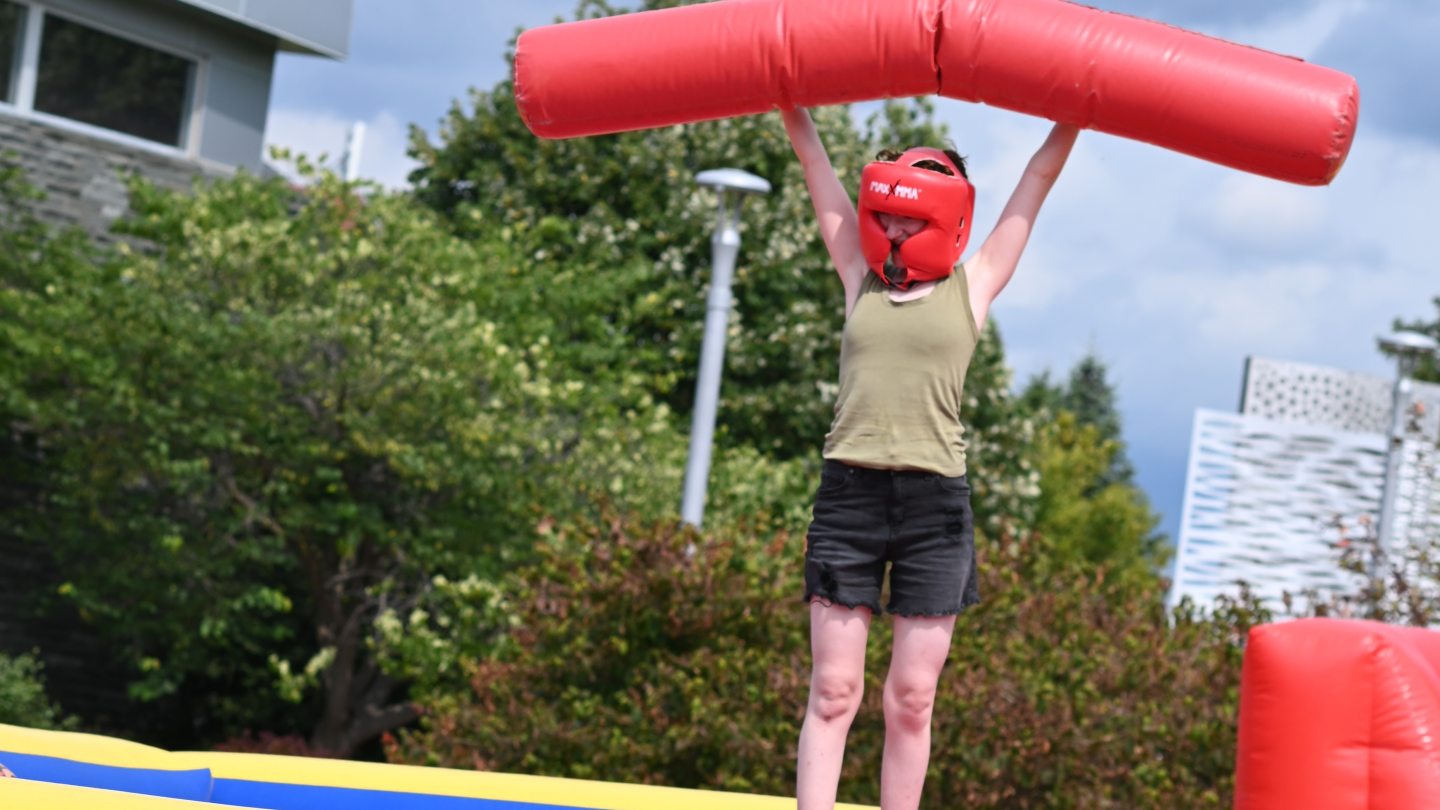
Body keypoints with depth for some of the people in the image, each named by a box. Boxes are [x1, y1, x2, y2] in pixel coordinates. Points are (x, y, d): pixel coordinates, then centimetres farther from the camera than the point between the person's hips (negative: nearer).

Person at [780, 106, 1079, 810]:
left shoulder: (971, 287, 10)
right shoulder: (861, 278, 13)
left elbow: (1038, 180, 14)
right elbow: (815, 162, 17)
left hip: (934, 501, -1)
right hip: (848, 491, 1)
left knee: (911, 699, 3)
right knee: (833, 692, -1)